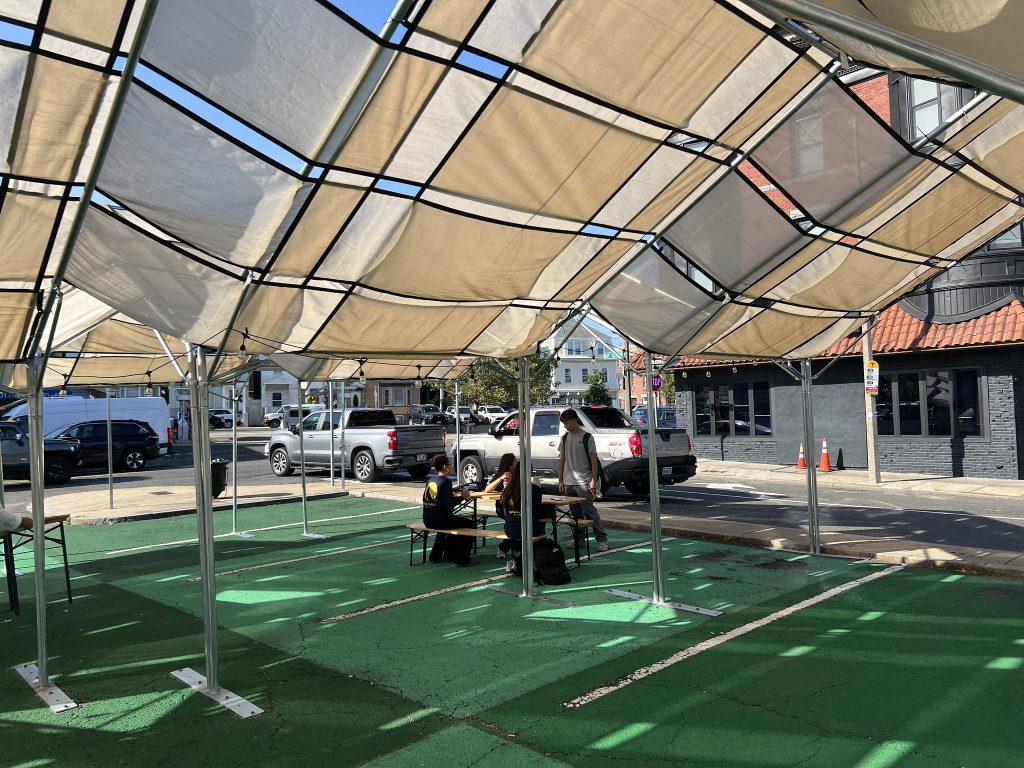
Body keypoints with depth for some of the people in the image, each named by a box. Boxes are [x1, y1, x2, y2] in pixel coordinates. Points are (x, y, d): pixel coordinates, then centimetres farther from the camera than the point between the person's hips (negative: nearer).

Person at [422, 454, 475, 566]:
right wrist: (462, 497, -12)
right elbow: (448, 505, -22)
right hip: (439, 520, -8)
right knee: (470, 524, 8)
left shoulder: (430, 480, 7)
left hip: (427, 520, 8)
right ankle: (462, 560, 10)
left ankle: (436, 555, 40)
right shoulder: (445, 481, -17)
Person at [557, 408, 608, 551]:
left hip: (583, 482, -5)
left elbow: (594, 460, -6)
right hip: (568, 483, 6)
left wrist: (593, 480, -12)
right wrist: (560, 480, 11)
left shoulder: (587, 437, -4)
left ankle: (602, 539, -3)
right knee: (575, 513, 10)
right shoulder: (565, 438, 12)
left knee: (589, 511, -8)